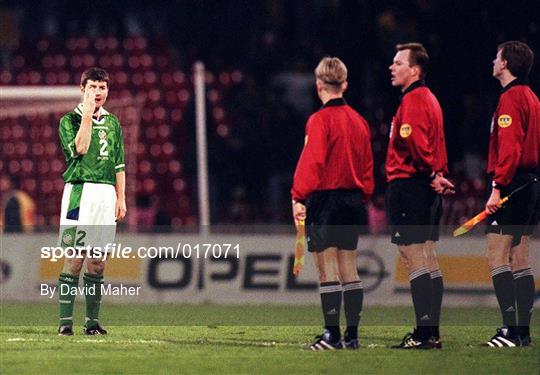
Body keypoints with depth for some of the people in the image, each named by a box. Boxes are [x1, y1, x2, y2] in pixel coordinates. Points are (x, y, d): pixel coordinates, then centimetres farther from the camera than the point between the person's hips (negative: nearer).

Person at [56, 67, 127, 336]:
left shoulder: (112, 123, 16)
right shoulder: (70, 120, 3)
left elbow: (119, 165, 17)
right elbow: (80, 148, -15)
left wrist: (121, 198, 12)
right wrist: (88, 115, -13)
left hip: (107, 194, 4)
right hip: (79, 192, -4)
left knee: (97, 262, 4)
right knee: (73, 259, -9)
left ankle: (92, 321, 8)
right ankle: (65, 321, -10)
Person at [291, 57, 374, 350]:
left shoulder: (320, 120, -11)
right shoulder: (358, 120, 9)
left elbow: (311, 162, -18)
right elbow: (367, 164, 14)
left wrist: (298, 197, -17)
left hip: (325, 199, -7)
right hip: (353, 200, 7)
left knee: (327, 271, -4)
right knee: (348, 269, 10)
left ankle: (332, 334, -5)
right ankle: (351, 335, 10)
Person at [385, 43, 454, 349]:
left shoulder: (413, 101, -13)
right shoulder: (429, 99, 19)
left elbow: (416, 144, -24)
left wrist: (432, 176, -15)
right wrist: (437, 175, 8)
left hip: (408, 186, -10)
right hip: (426, 190, 10)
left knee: (416, 260, -10)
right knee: (428, 262, 11)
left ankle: (425, 333, -12)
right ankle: (431, 332, 13)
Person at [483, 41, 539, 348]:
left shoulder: (511, 98, -11)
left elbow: (510, 147, -20)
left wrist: (498, 187, -22)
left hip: (512, 184, -10)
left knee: (497, 256, -11)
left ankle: (511, 327, -18)